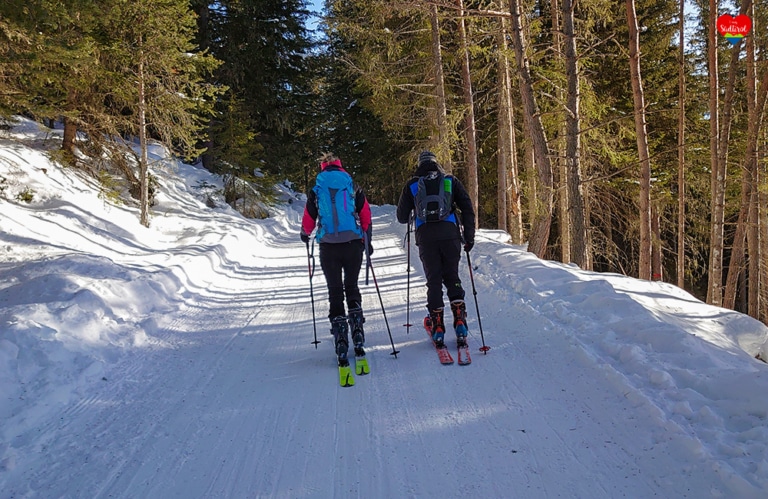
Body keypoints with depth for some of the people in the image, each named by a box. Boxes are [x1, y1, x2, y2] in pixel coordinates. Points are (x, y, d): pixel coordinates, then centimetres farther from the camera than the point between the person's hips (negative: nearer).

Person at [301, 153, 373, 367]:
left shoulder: (316, 189, 6)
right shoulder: (353, 186, 8)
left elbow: (309, 218, 10)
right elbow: (366, 215, 8)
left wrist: (305, 234, 31)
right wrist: (367, 240, 20)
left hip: (328, 246, -1)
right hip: (353, 243, 1)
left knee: (335, 292, 6)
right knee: (351, 287, 17)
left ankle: (341, 343, -1)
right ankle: (357, 329, -1)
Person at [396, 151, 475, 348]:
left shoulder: (412, 185, 13)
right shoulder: (451, 181, 14)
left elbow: (402, 217, 16)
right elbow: (468, 209, 8)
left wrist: (410, 217, 39)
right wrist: (469, 237, 12)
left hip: (425, 237, 0)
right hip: (450, 234, 0)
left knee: (433, 280, 6)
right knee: (452, 278, 12)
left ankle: (438, 329, 0)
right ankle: (460, 321, -4)